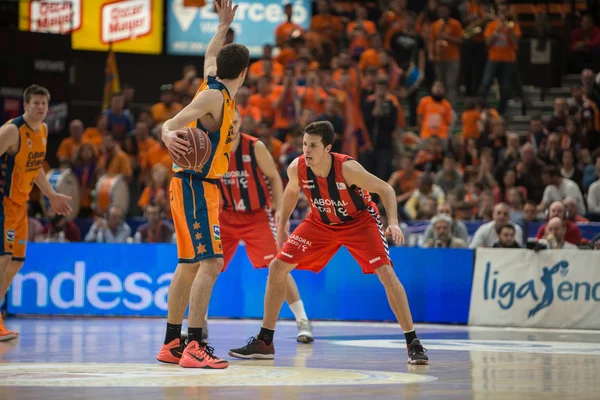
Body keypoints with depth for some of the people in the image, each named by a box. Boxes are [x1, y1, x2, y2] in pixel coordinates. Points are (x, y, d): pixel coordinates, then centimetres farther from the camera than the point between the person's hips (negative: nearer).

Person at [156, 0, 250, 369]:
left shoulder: (219, 92, 12)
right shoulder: (213, 96, -14)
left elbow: (210, 56, 32)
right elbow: (172, 124, -23)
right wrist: (169, 135, -44)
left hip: (201, 187, 10)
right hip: (195, 187, -10)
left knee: (190, 265, 14)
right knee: (211, 262, -17)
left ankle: (172, 344, 20)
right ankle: (195, 348, -22)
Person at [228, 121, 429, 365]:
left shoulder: (347, 168, -33)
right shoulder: (296, 168, -22)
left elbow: (385, 189, -23)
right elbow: (292, 192, 4)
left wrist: (393, 223, -37)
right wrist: (281, 227, 9)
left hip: (359, 220, -4)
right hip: (321, 223, 4)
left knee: (386, 273, -21)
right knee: (277, 268, -3)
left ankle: (413, 343, -10)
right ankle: (264, 342, 8)